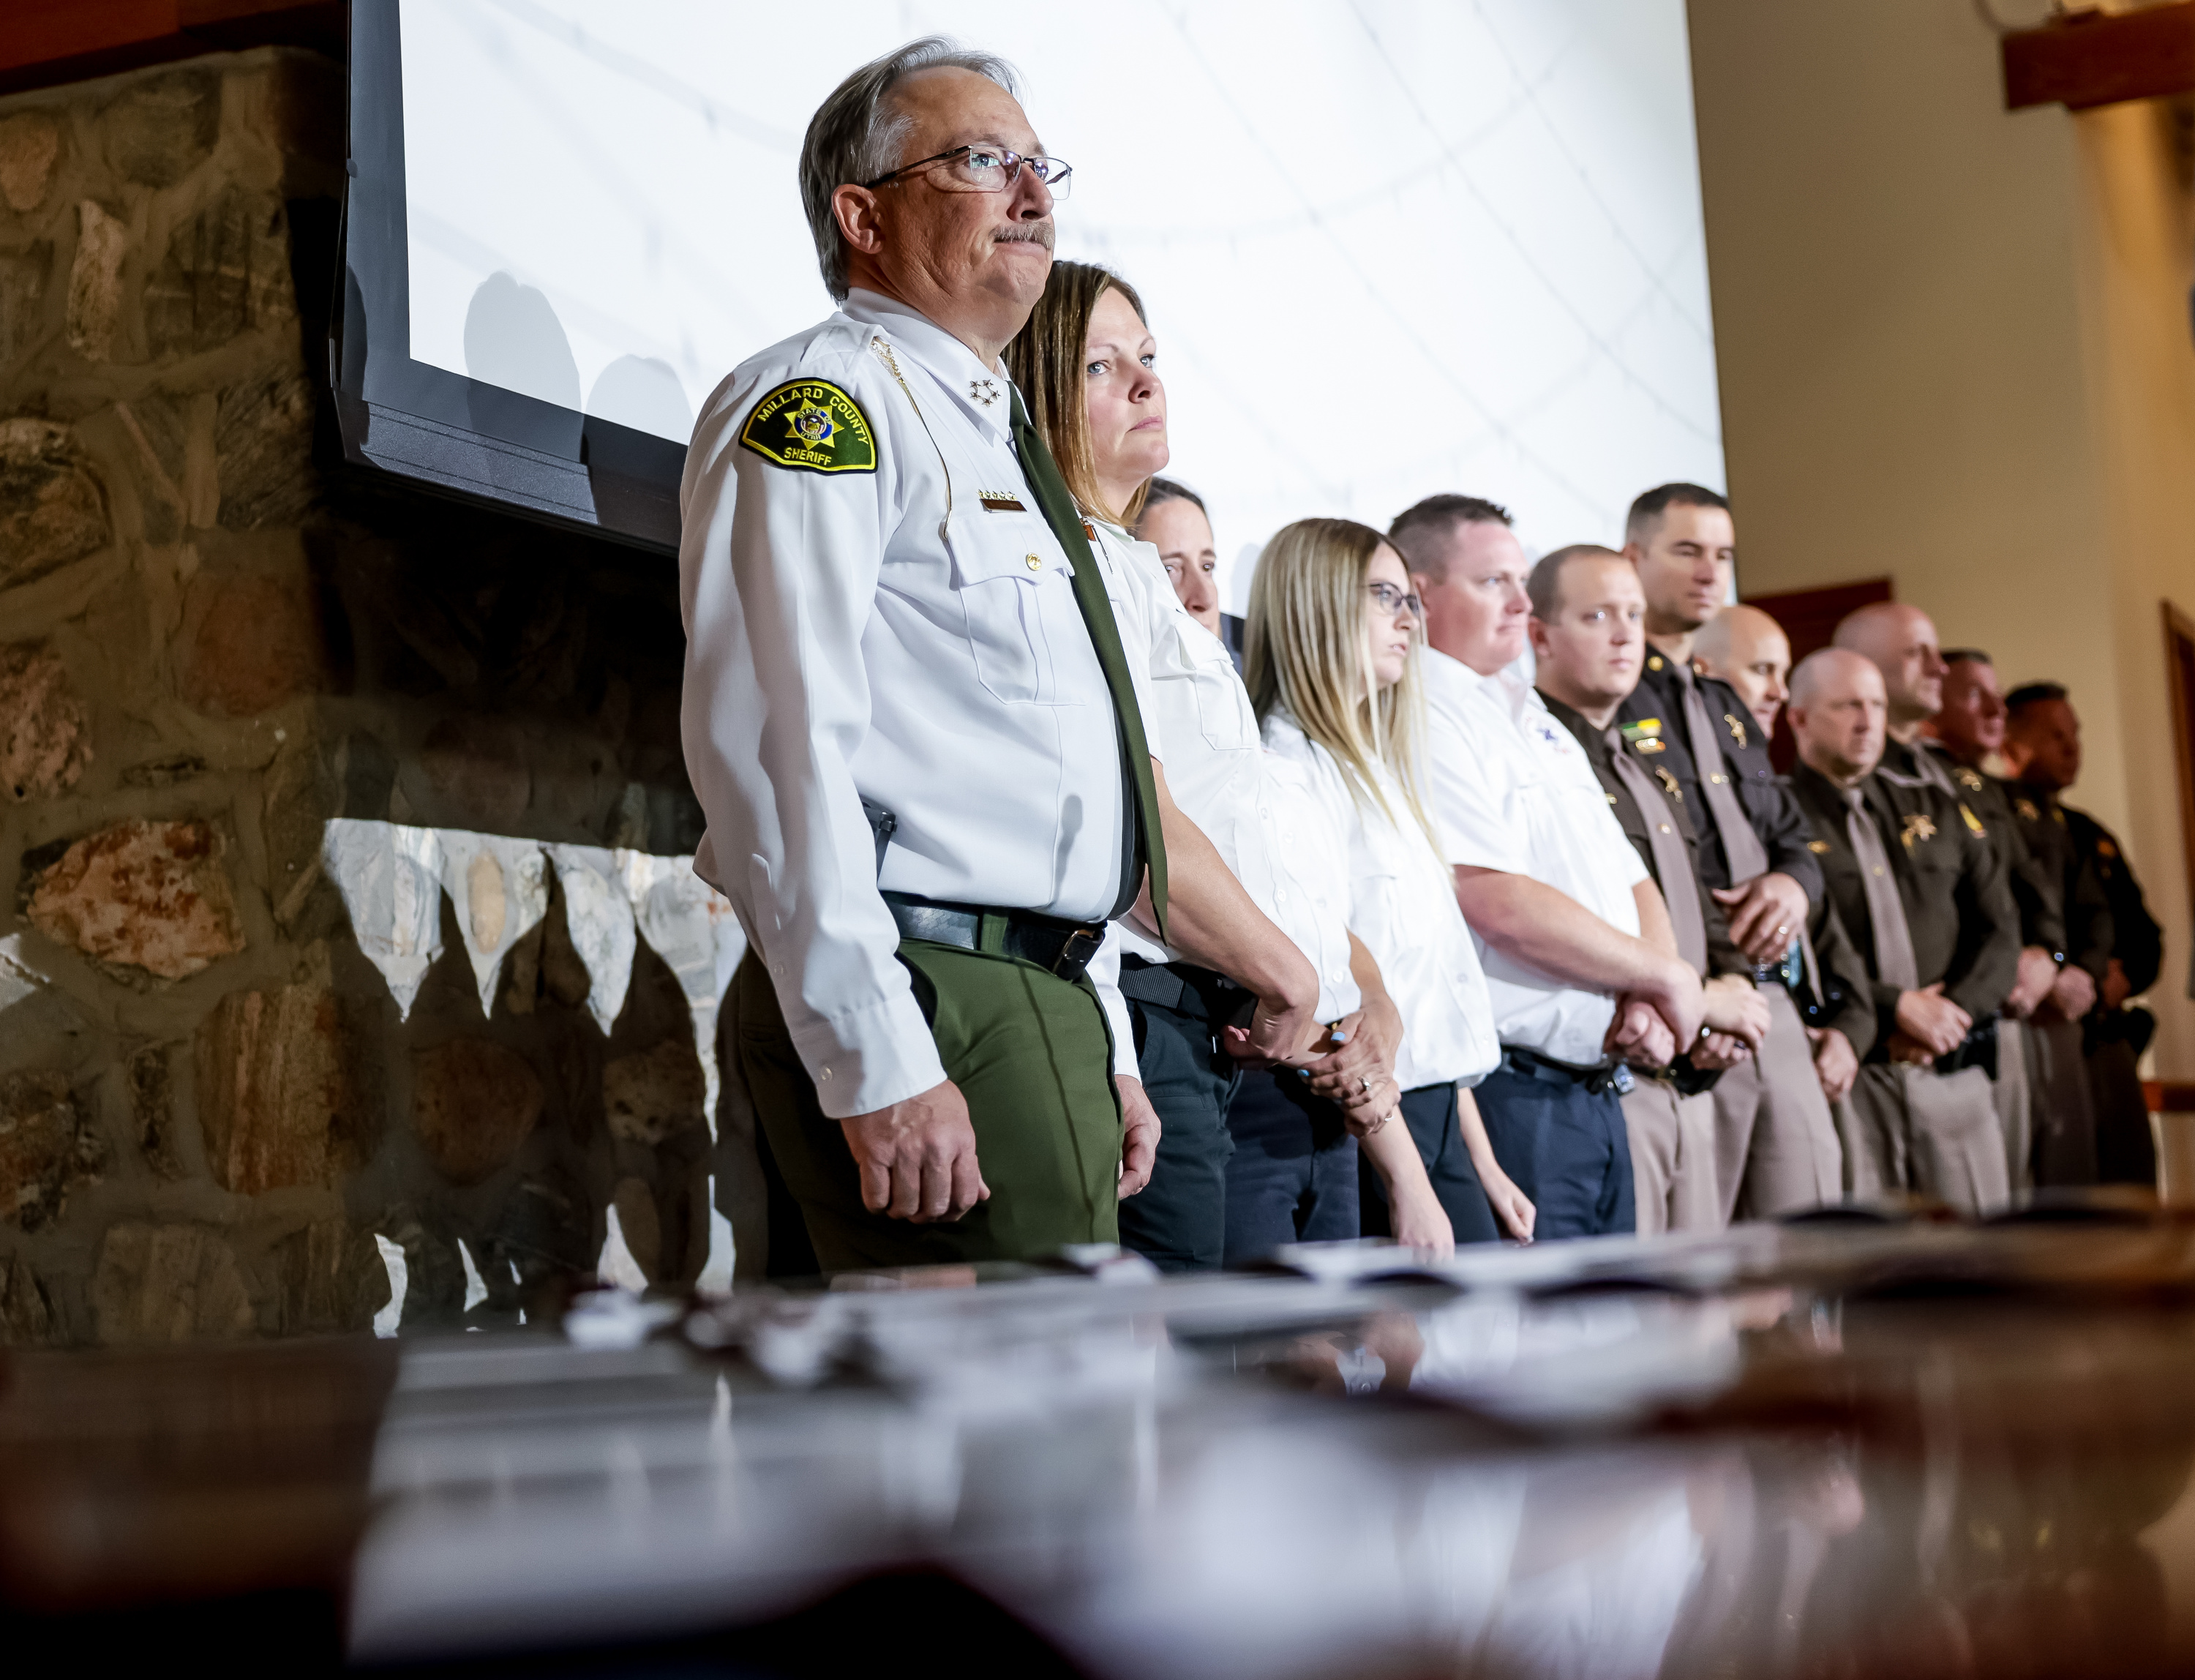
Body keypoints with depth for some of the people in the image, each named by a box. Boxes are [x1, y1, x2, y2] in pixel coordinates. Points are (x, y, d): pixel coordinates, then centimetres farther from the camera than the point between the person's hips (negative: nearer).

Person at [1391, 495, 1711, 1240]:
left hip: (1597, 1090, 9)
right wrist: (1667, 978, -7)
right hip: (1506, 1092, -9)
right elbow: (1501, 905, -19)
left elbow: (1632, 883, 20)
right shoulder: (1419, 721, -9)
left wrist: (1647, 1000, -1)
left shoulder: (1538, 722, 21)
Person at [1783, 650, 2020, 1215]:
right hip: (1847, 1079, -5)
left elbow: (1999, 927, 13)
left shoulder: (1933, 808, 18)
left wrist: (1954, 1011, -3)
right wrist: (1895, 1008, -12)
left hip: (1953, 1072, 5)